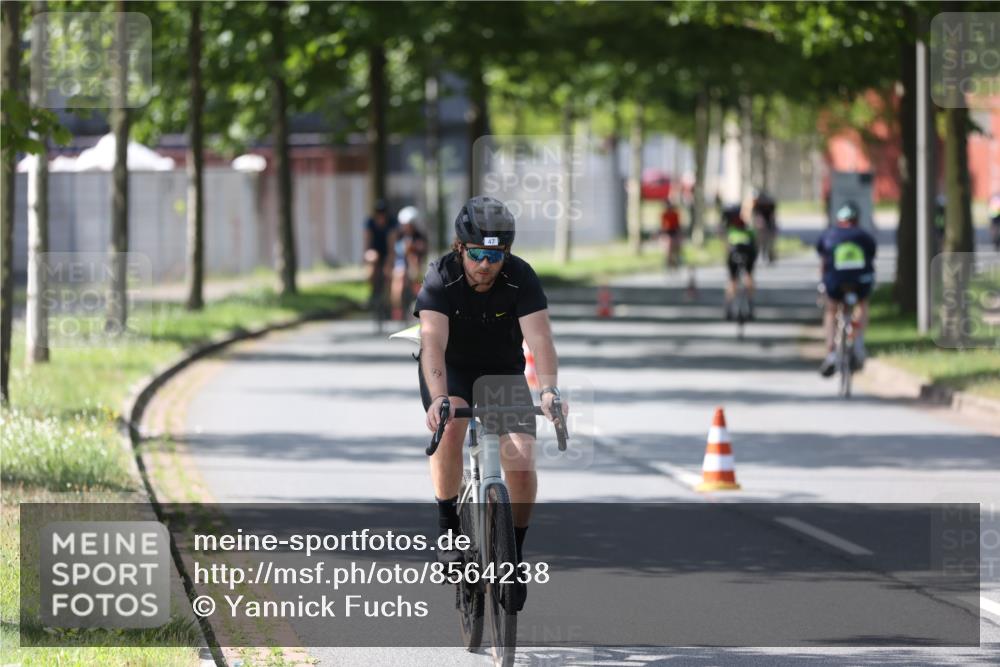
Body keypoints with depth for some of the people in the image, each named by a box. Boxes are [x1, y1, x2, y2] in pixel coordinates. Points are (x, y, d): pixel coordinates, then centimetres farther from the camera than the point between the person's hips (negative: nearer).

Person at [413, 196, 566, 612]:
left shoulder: (521, 278, -24)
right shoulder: (441, 278, -26)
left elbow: (540, 339, -34)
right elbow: (433, 342, -39)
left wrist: (548, 390, -52)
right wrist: (438, 399, -55)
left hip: (503, 371, 1)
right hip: (450, 371, -1)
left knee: (521, 466, -16)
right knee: (449, 428, -33)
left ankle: (514, 555, 4)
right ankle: (449, 530, -17)